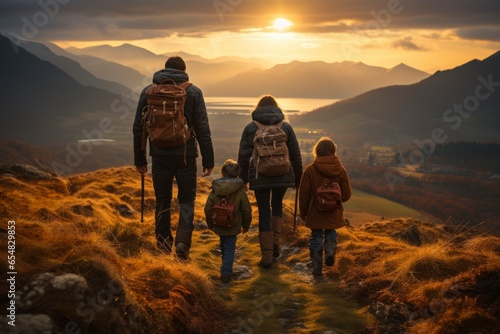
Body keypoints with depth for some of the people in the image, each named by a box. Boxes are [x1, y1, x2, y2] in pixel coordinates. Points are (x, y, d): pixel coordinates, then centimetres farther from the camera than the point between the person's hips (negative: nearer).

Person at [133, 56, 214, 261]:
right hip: (185, 156, -1)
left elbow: (138, 128, 6)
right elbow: (203, 129, -5)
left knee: (162, 201, 13)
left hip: (160, 156, 2)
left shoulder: (148, 91, 5)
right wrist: (208, 160, 0)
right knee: (187, 200, 10)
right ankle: (183, 241, -8)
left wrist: (139, 159, 12)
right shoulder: (193, 92, -1)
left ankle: (163, 244, 17)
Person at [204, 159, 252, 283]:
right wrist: (246, 226, 11)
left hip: (219, 226, 3)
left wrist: (210, 224, 15)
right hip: (233, 227, -3)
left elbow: (208, 209, 0)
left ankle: (226, 268, 35)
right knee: (229, 248, 4)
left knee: (224, 246, 22)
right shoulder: (240, 191, -11)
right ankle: (226, 272, -7)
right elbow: (246, 211, -5)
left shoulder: (215, 190, -6)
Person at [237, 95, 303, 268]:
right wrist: (298, 178, 16)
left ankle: (267, 254, 4)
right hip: (282, 176, 1)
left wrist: (243, 179, 10)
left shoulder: (250, 128, 2)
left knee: (264, 212, 5)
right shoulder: (286, 126, 4)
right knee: (277, 205, 24)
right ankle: (275, 243, 13)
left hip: (259, 177, -1)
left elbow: (243, 156, 2)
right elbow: (296, 155, 6)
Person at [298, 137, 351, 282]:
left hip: (315, 214, -2)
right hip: (333, 214, 2)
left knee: (316, 239, 9)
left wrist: (303, 212, 6)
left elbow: (304, 194, -8)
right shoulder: (341, 170, -6)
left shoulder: (310, 170, -12)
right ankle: (330, 252, -4)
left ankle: (318, 272, 12)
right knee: (331, 233, 25)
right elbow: (346, 195, -1)